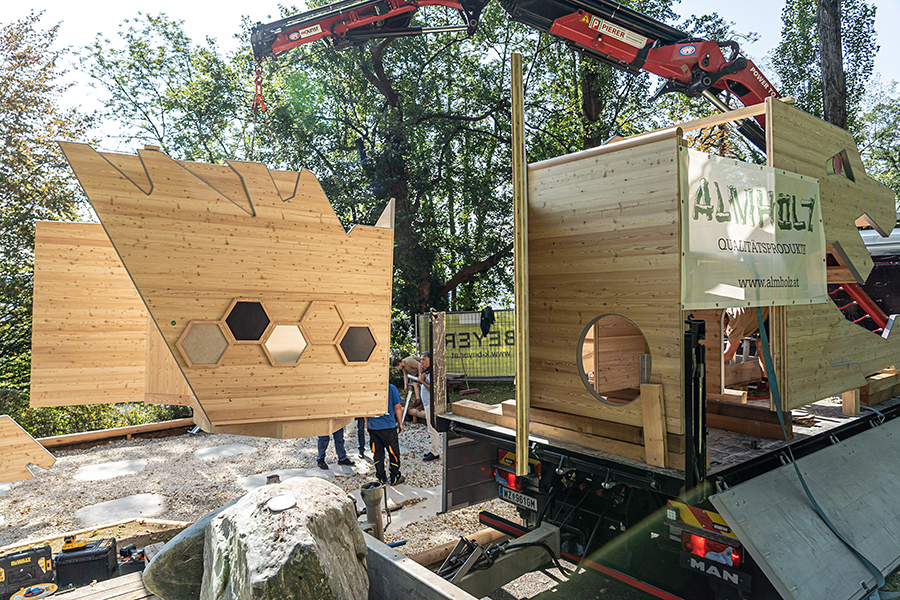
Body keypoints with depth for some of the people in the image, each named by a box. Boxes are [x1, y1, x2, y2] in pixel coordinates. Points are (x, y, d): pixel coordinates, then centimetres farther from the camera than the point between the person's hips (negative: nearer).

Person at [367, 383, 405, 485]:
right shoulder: (391, 388, -11)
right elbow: (398, 408, -5)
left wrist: (367, 424, 16)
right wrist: (400, 423, 8)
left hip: (373, 427, 3)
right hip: (389, 426, -3)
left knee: (377, 453, 14)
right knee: (394, 452, 11)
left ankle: (381, 478, 22)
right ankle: (395, 478, 20)